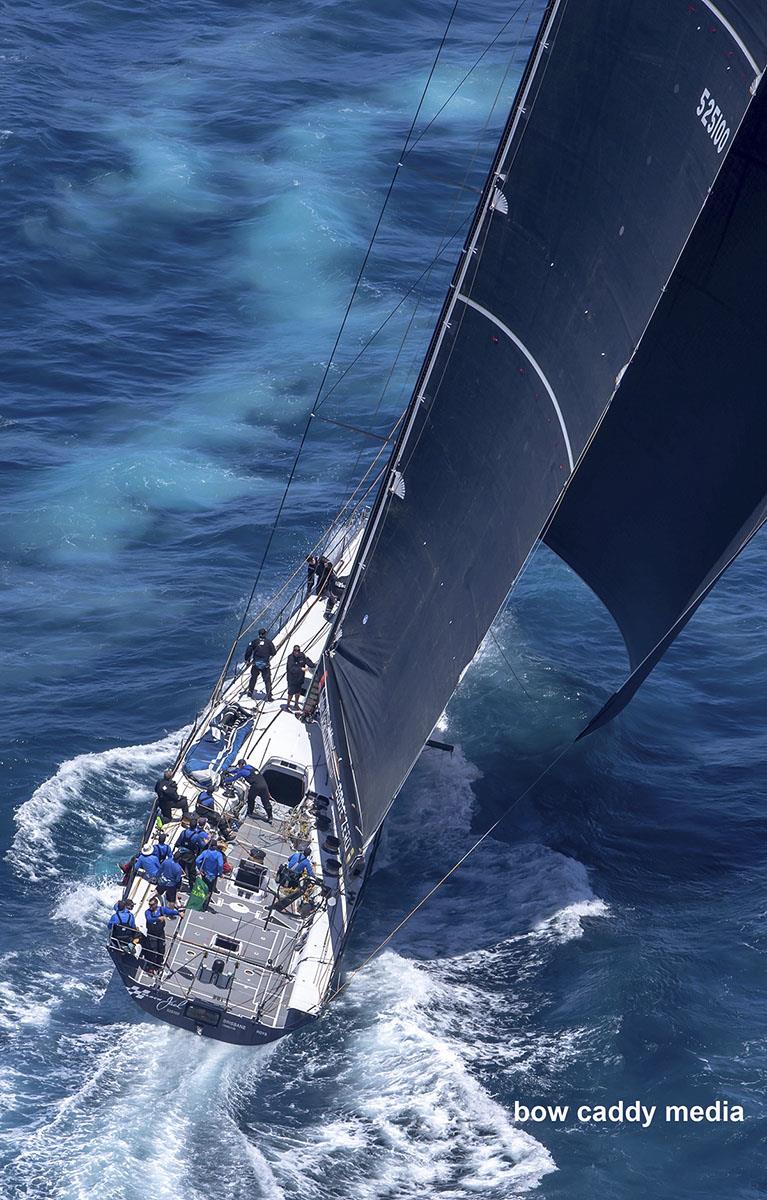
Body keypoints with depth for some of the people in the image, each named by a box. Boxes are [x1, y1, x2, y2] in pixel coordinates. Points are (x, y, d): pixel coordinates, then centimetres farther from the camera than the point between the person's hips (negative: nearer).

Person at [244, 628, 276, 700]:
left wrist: (247, 659, 11)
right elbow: (273, 653, -1)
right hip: (265, 664, -1)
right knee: (267, 680, 4)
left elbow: (249, 651, -2)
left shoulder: (255, 641, 0)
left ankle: (250, 692, 28)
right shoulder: (269, 642, -2)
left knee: (253, 678, 20)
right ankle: (269, 695, -2)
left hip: (256, 664, 1)